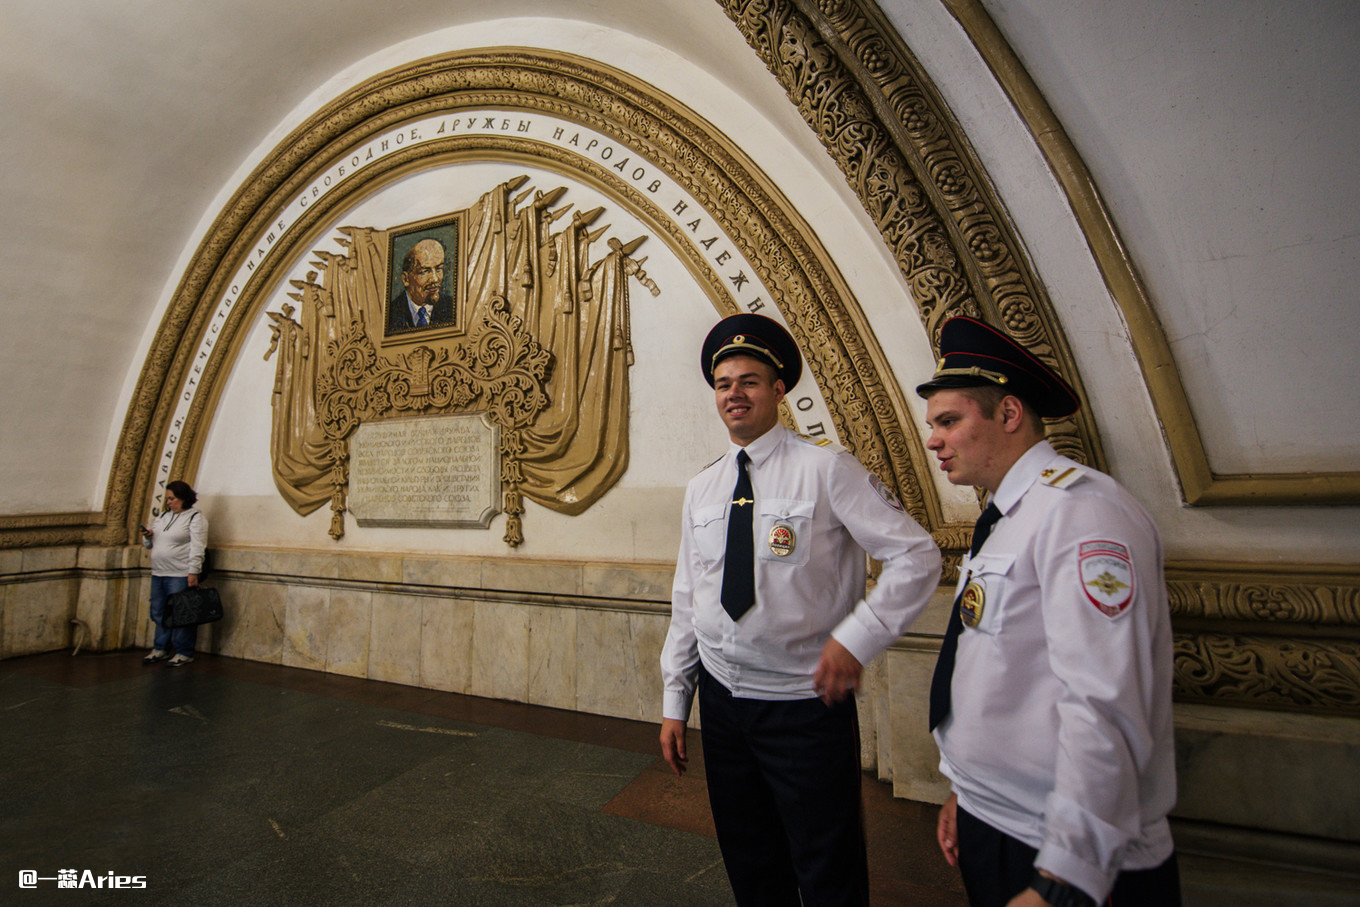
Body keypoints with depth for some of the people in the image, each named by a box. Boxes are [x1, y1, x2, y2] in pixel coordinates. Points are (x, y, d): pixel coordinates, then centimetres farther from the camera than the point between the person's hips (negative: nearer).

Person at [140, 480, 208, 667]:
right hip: (158, 574, 8)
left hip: (180, 575, -8)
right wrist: (148, 537, 3)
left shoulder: (195, 518, -6)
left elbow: (197, 548, -14)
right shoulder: (163, 516, 18)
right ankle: (160, 649, 26)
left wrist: (193, 572, -20)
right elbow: (151, 544, 26)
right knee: (159, 613, 13)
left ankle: (184, 653, 5)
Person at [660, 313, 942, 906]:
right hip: (721, 701, 5)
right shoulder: (701, 489, 5)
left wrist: (857, 638, -18)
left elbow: (917, 556, -10)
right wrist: (675, 702, 9)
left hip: (806, 706, -5)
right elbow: (685, 599, 8)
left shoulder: (826, 469, -12)